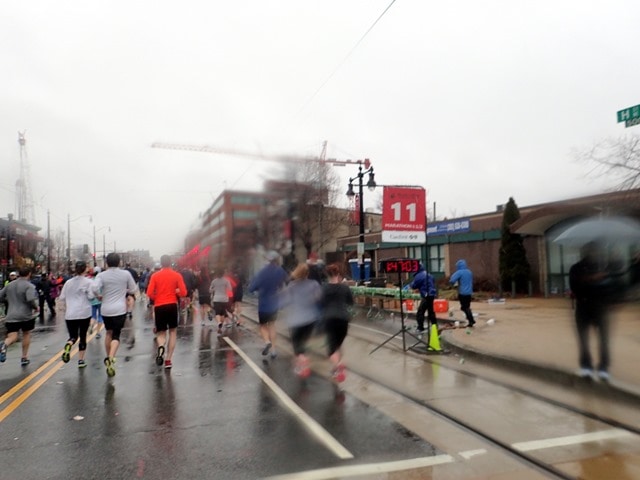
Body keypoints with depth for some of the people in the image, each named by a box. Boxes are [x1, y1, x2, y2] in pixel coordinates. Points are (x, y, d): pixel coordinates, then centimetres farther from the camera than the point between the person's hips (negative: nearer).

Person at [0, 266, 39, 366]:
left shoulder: (9, 285, 10)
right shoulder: (29, 286, -9)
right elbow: (31, 300, -22)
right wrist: (36, 307, -5)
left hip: (11, 316, 3)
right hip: (26, 316, -3)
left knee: (12, 337, -1)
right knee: (26, 334, 17)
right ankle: (24, 358, 21)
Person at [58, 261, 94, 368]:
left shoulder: (68, 282, 8)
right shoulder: (88, 282, -4)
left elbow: (62, 298, 11)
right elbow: (91, 296, -12)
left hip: (70, 314, 2)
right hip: (85, 313, -2)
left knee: (73, 336, 9)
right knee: (83, 336, 11)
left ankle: (68, 345, -27)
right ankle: (81, 360, 10)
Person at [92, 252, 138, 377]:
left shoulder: (102, 275, -3)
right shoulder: (126, 274, -1)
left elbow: (94, 289, -18)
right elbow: (134, 290, 6)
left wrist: (98, 296, 2)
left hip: (106, 310, 2)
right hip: (120, 310, -2)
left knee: (109, 333, 21)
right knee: (116, 335, 0)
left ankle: (108, 358, 33)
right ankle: (111, 358, -21)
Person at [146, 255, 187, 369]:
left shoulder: (155, 276, 2)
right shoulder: (177, 275, 0)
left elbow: (149, 293, -4)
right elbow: (183, 293, -5)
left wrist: (157, 297, 15)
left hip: (159, 306, 1)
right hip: (172, 305, -1)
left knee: (161, 333, 12)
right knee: (173, 331, 15)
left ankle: (161, 347, -24)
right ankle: (168, 360, 9)